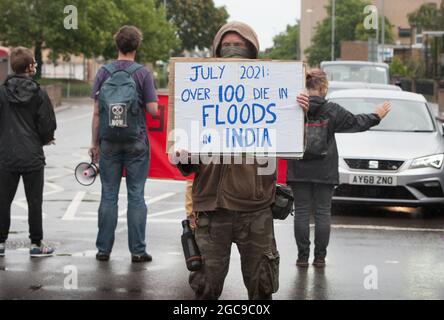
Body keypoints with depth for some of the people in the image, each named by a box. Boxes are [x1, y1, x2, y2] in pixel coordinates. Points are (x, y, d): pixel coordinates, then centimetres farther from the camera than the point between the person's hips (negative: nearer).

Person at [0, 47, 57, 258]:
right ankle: (36, 244, 10)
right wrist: (44, 140, 14)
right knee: (34, 201, 6)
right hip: (32, 157, -2)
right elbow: (48, 126, -7)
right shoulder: (39, 94, -8)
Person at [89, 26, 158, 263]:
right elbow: (153, 110, -7)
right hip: (136, 143, -2)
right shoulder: (142, 74, -4)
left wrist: (94, 143, 7)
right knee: (136, 196, 3)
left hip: (108, 143, 2)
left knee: (109, 196, 7)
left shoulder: (103, 73, 2)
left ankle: (104, 249, 10)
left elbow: (96, 112, 1)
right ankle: (137, 250, 4)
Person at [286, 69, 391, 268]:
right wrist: (376, 117, 22)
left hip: (299, 171, 1)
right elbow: (356, 123, 6)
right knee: (322, 213, 7)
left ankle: (302, 257, 6)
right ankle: (320, 257, 10)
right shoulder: (332, 110, -6)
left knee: (301, 213, 5)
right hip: (324, 172, -1)